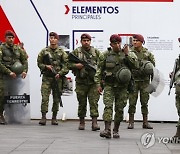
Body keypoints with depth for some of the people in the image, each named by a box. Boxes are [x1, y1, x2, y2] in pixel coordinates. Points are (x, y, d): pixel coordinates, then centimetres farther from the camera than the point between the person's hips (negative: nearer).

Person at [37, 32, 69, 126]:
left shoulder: (62, 52, 4)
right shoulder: (44, 51, 5)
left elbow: (66, 66, 1)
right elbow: (39, 63, 10)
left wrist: (60, 73, -13)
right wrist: (46, 66, -9)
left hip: (58, 78, 1)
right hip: (46, 77, -1)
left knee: (56, 99, 6)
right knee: (45, 97, -9)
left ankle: (54, 118, 14)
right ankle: (43, 117, -7)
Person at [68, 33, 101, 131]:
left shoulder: (96, 52, 8)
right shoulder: (76, 52, 5)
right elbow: (68, 64, 6)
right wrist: (76, 66, -12)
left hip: (93, 82, 0)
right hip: (81, 82, 0)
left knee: (94, 102, -8)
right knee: (82, 103, 8)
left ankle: (94, 122, -10)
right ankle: (82, 122, 20)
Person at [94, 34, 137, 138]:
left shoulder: (127, 54, 5)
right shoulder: (106, 55, 4)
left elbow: (135, 64, -8)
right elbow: (99, 70, 7)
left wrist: (127, 54, -14)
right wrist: (98, 84, 1)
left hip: (122, 86, 1)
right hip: (109, 85, -1)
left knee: (119, 109, 5)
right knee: (108, 106, -15)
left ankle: (116, 130, 17)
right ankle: (107, 130, -22)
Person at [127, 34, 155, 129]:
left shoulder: (148, 54, 5)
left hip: (145, 81, 1)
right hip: (133, 80, -1)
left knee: (144, 102, 5)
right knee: (132, 102, -1)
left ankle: (145, 122, 11)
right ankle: (131, 122, 6)